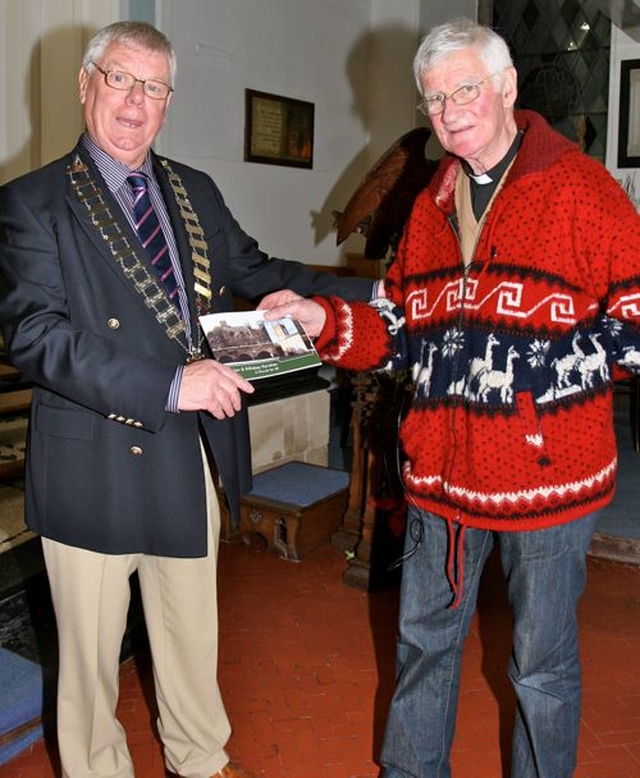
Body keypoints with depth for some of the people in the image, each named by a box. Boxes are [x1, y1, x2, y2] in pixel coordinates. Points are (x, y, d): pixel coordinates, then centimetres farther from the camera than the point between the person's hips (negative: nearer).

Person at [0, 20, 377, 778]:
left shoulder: (196, 192, 9)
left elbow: (255, 272, 17)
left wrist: (372, 293, 10)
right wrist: (170, 385, -27)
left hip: (191, 454, 5)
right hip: (95, 461, -5)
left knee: (192, 628, 22)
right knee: (92, 644, 14)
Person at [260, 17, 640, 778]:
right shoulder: (430, 207, 11)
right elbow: (398, 331, 11)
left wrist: (556, 359, -24)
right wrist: (325, 320, -4)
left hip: (549, 473, -5)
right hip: (442, 471, 6)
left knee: (543, 660, 13)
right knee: (424, 636, 21)